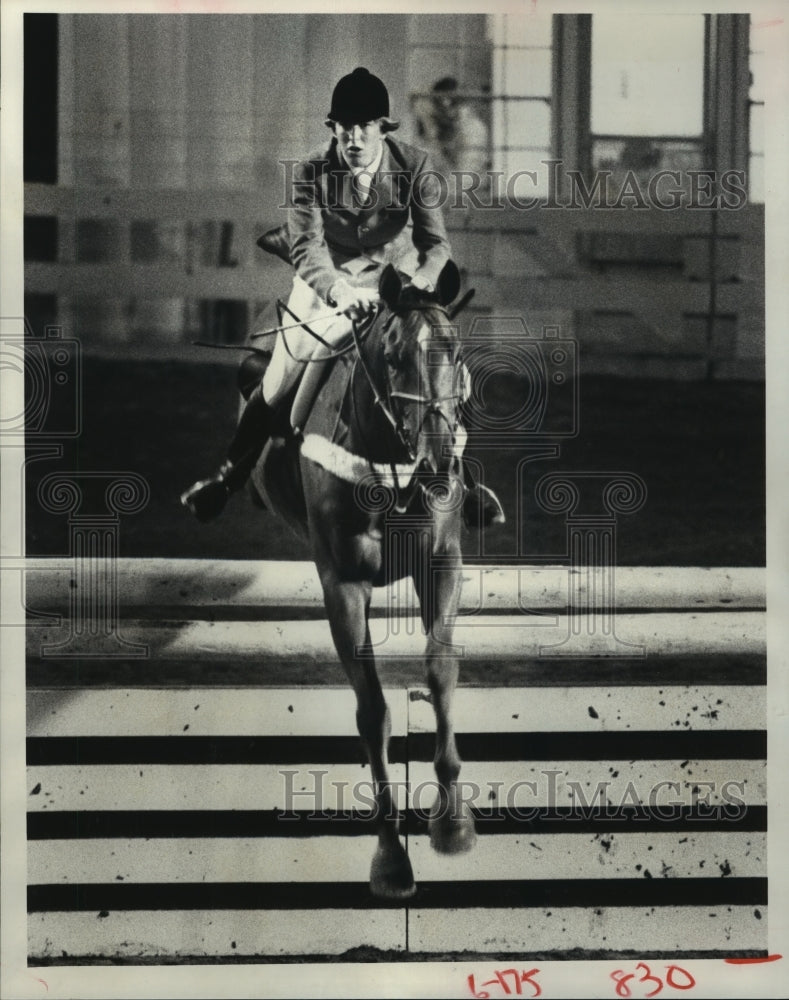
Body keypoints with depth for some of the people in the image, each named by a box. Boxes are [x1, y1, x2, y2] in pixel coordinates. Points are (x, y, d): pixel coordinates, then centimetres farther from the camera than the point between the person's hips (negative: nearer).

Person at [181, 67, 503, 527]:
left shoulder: (417, 167, -18)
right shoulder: (311, 174, -19)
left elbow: (436, 244, -21)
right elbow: (305, 247, -29)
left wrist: (412, 291, -42)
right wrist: (342, 292, -49)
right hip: (327, 285, 0)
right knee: (275, 389, 1)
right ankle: (232, 474, 24)